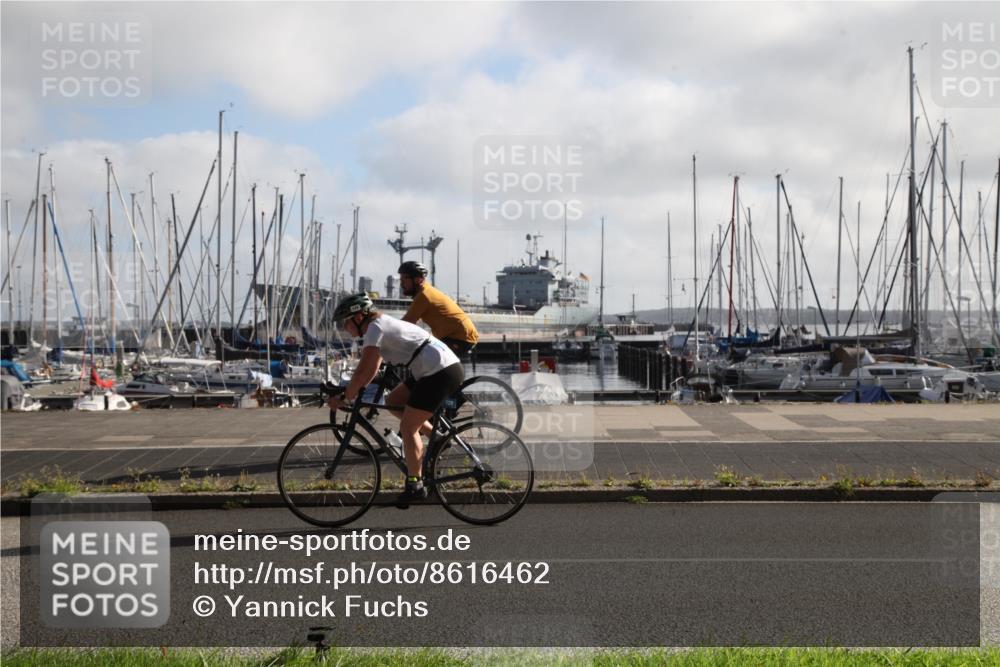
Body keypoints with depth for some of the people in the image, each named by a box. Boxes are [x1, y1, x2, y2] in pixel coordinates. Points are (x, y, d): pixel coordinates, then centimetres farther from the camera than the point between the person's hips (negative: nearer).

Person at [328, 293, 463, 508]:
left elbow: (363, 371, -14)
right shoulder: (383, 325, 19)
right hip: (445, 367, 10)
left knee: (408, 428, -4)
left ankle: (415, 485, 2)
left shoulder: (376, 328, -10)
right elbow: (372, 368, 25)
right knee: (393, 402, 15)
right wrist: (354, 390, 18)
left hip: (441, 372, -10)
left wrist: (345, 398, -5)